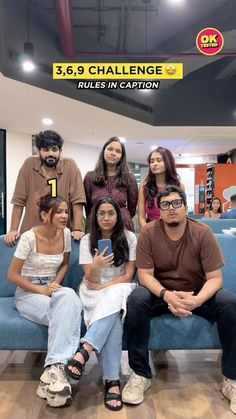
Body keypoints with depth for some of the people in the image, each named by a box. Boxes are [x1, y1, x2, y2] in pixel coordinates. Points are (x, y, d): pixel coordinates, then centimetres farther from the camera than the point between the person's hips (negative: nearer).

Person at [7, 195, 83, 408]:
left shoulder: (65, 233, -2)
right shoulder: (29, 238, -16)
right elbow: (12, 275, -12)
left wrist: (56, 283, -6)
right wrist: (41, 290, -20)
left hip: (52, 289, 4)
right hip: (28, 293, -4)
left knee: (70, 297, -34)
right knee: (67, 311, -33)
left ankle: (53, 369, -38)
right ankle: (57, 368, -28)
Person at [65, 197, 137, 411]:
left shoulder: (129, 238, -2)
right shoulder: (87, 240, -1)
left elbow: (128, 276, -4)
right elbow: (91, 279, -8)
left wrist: (104, 286, -15)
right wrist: (96, 267, -31)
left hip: (120, 289, 0)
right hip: (93, 292, 0)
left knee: (113, 298, -38)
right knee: (113, 313, -34)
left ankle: (83, 351, -47)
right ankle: (112, 381, -39)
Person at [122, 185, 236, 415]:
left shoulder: (203, 232, -14)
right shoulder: (148, 232, -13)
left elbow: (215, 278, -14)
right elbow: (145, 274, -14)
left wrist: (197, 300, -35)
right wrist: (166, 295, -34)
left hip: (197, 294, 1)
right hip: (161, 293, 0)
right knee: (136, 299, -31)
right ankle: (140, 374, -14)